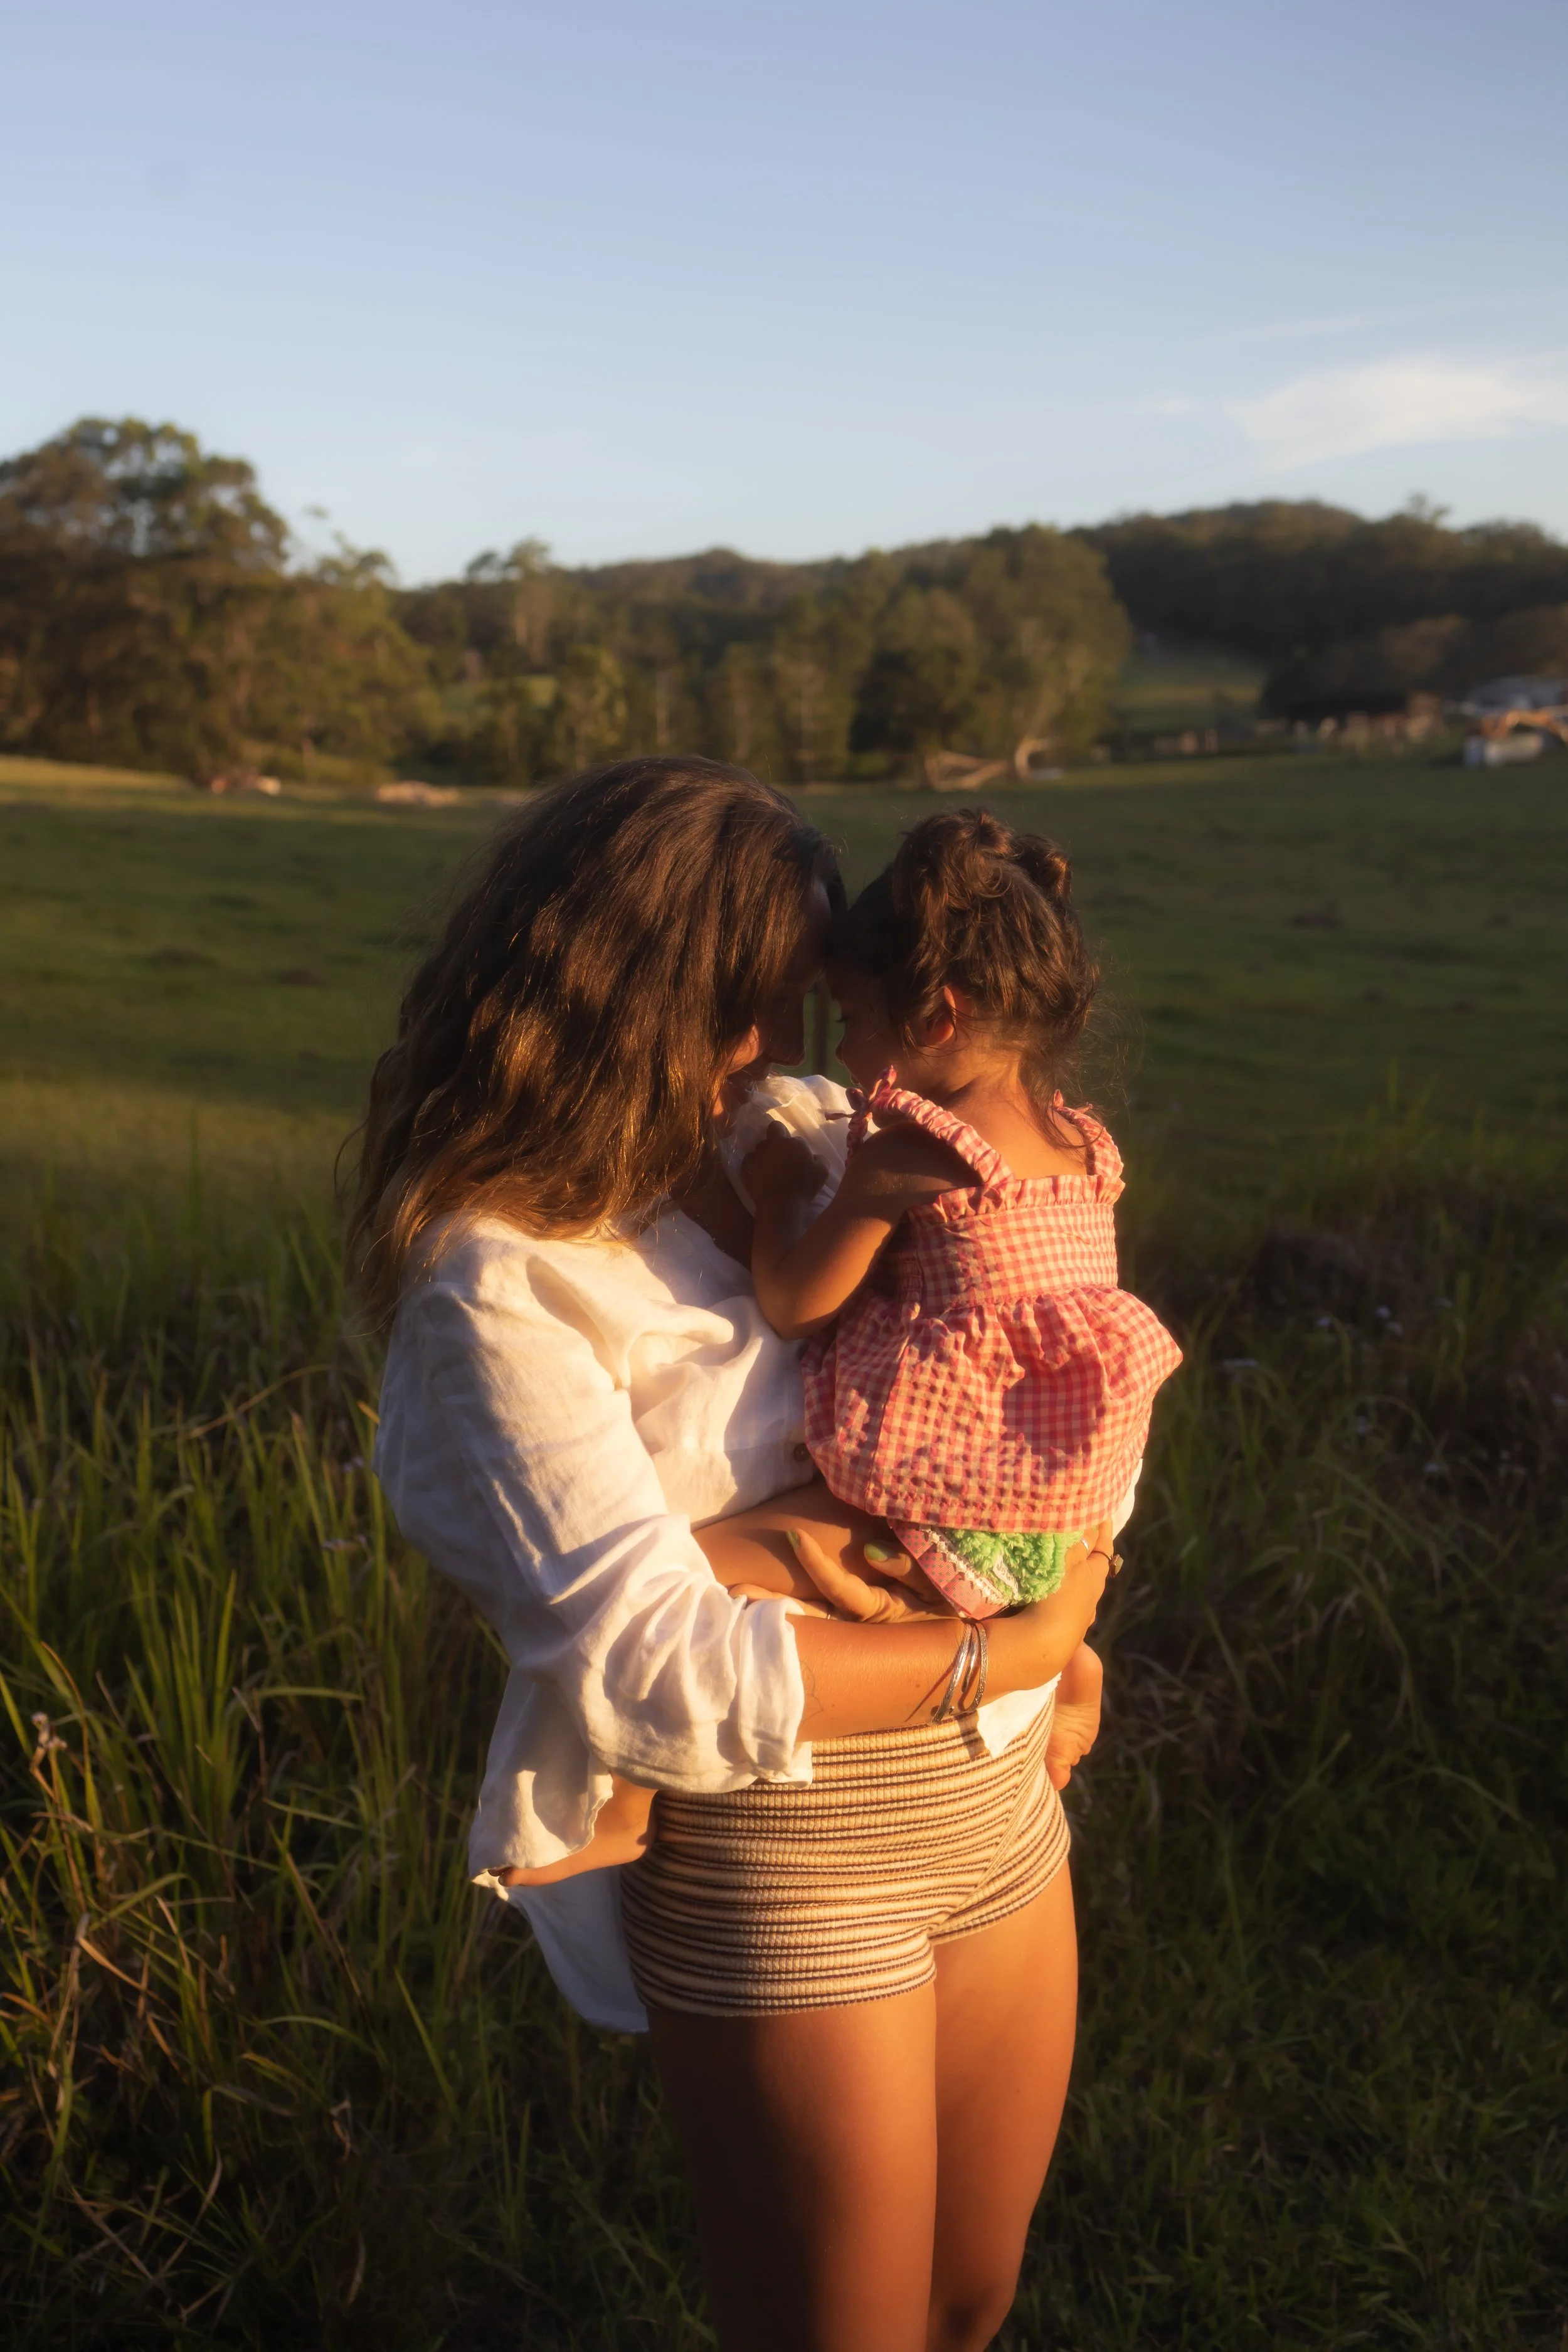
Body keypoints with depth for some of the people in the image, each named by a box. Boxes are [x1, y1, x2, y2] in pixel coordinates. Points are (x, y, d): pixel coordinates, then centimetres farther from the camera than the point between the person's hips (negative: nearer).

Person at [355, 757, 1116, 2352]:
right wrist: (1009, 1651, -18)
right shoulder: (500, 1285, -18)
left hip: (1004, 1801, 7)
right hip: (773, 1854, -6)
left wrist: (1065, 1633, -4)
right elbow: (663, 1677, -23)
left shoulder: (808, 1141, 3)